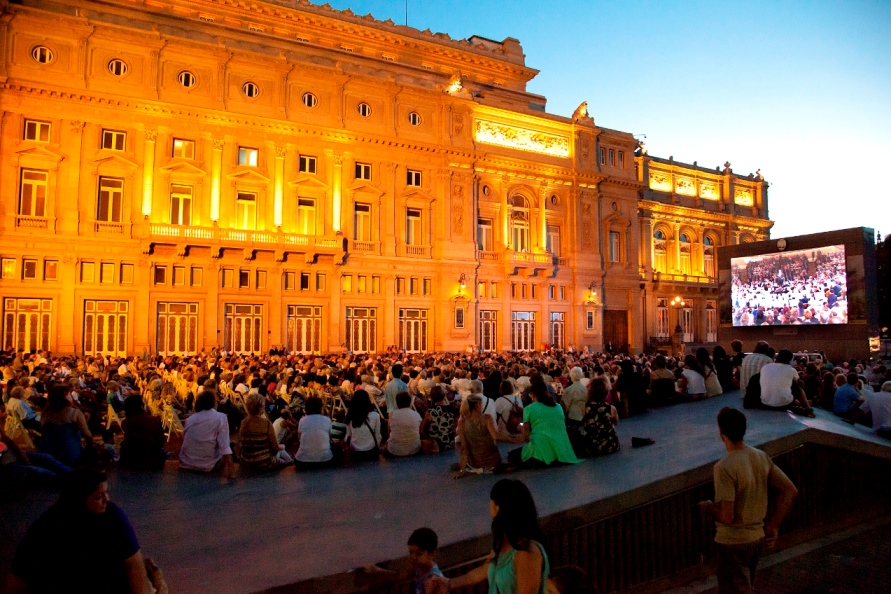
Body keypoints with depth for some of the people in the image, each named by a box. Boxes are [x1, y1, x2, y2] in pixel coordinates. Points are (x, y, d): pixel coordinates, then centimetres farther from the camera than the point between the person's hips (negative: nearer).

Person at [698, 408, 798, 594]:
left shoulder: (724, 467, -27)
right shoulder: (761, 457, -3)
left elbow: (726, 516, -29)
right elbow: (790, 491, 1)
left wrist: (707, 507, -8)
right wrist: (773, 526, 5)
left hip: (733, 542, -8)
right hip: (757, 537, 8)